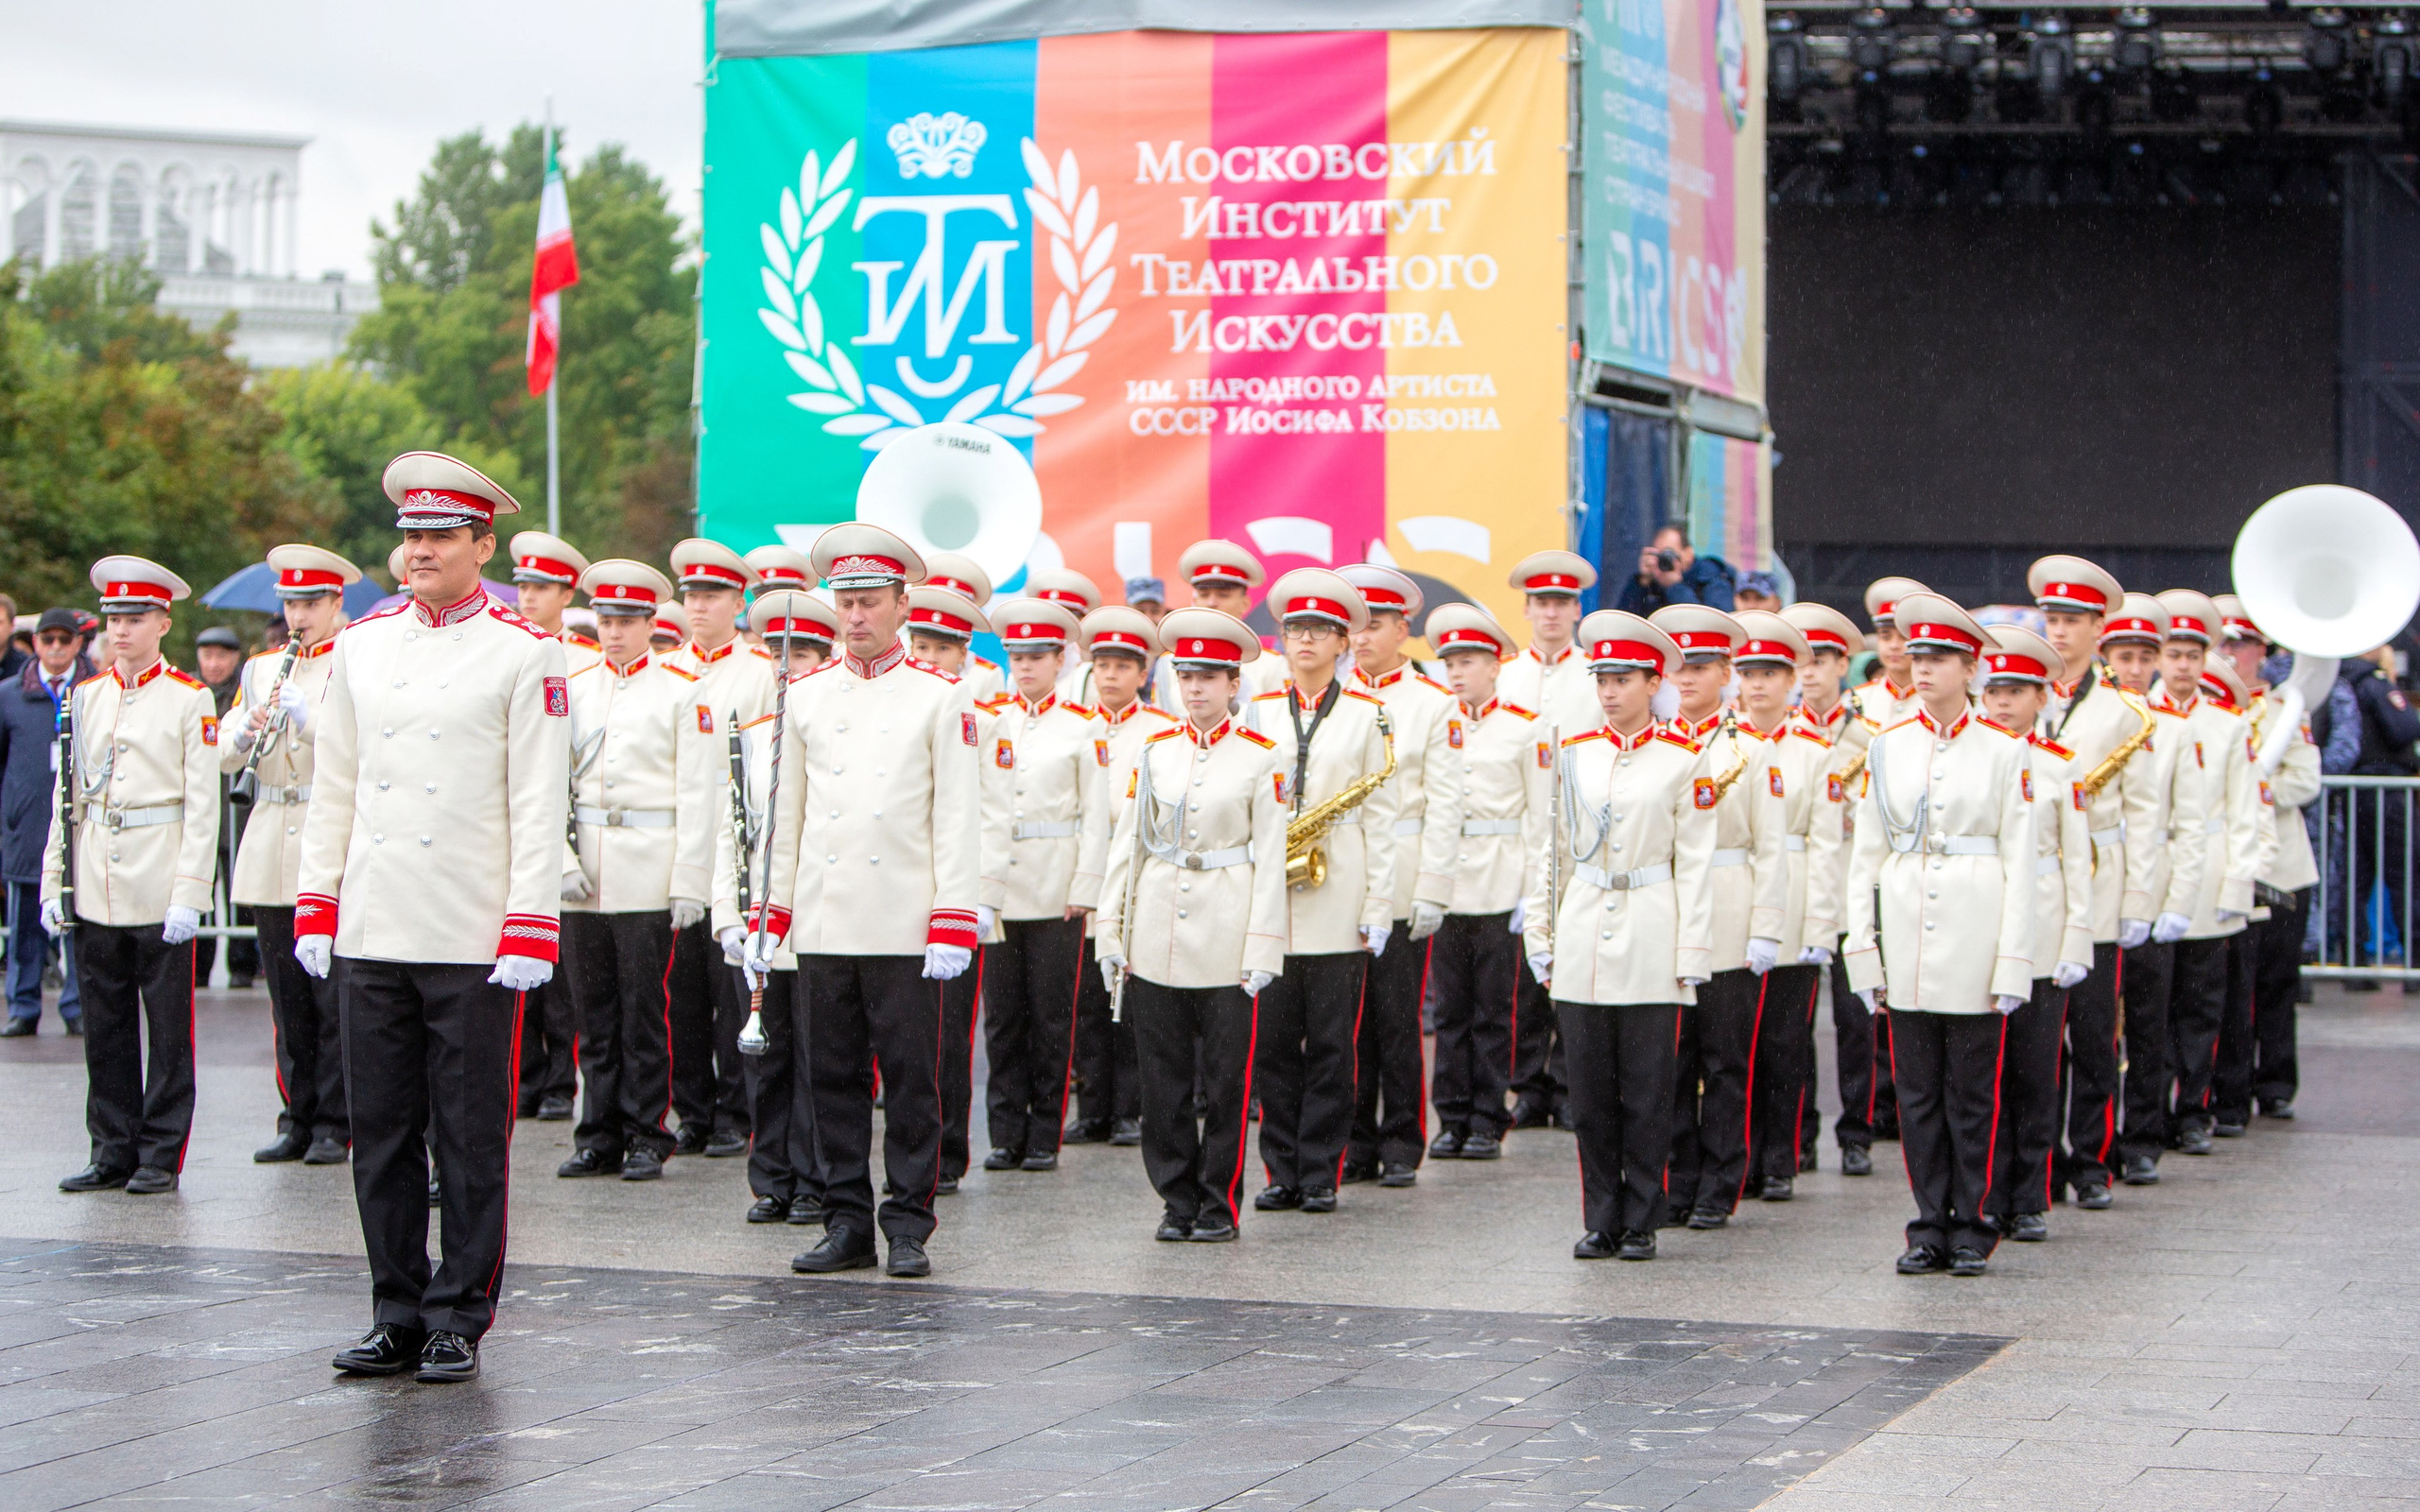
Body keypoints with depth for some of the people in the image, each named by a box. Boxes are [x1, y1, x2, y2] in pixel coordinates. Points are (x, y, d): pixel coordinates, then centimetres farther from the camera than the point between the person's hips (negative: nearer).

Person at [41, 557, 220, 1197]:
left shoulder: (190, 699, -2)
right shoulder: (87, 698, 12)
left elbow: (202, 807, -5)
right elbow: (66, 799, 14)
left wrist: (189, 895, -11)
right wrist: (54, 885, 7)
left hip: (160, 894, -4)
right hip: (95, 896, 4)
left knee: (168, 1028, 1)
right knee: (105, 1029, 7)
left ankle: (160, 1156, 8)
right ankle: (115, 1150, 16)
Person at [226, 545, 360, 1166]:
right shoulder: (261, 669, 16)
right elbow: (224, 756, 11)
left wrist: (302, 716, -24)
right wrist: (246, 731, -10)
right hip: (270, 853, 5)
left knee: (333, 998, -3)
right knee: (288, 997, 9)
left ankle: (333, 1125, 3)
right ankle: (298, 1119, 15)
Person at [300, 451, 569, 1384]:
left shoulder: (525, 653, -2)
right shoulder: (362, 643, 11)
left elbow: (539, 806, -5)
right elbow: (332, 788, 14)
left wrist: (531, 930, -11)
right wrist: (315, 906, 8)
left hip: (473, 939, -4)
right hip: (371, 933, 4)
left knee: (471, 1139, 3)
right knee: (381, 1132, 8)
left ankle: (460, 1318, 12)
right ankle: (398, 1315, 17)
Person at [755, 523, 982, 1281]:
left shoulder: (941, 697, 1)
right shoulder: (806, 696, 10)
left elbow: (958, 819, -2)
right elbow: (782, 815, 13)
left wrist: (953, 926, -9)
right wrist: (768, 917, 8)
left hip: (906, 926, -3)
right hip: (823, 925, 3)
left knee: (910, 1077, 0)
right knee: (835, 1077, 7)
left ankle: (908, 1226, 7)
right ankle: (847, 1224, 14)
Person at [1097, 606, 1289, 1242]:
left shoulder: (1260, 756, 0)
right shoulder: (1154, 751, 9)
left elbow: (1271, 859, -1)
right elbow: (1125, 844, 10)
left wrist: (1261, 950, -7)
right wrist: (1111, 933, 4)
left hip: (1227, 942, -3)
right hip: (1156, 938, 3)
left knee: (1226, 1079, 0)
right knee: (1164, 1077, 5)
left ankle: (1218, 1205, 10)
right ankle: (1177, 1202, 14)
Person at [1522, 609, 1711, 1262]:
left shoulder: (1682, 759, 1)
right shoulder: (1572, 754, 9)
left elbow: (1694, 864, 0)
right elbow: (1551, 851, 13)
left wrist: (1692, 956, -5)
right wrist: (1540, 937, 8)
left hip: (1650, 950, -3)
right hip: (1581, 949, 3)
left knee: (1646, 1095, 0)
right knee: (1590, 1092, 4)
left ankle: (1641, 1224, 9)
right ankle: (1601, 1223, 12)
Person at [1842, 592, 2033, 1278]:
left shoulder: (2003, 751, 1)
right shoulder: (1886, 749, 8)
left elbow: (2019, 863, -1)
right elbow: (1865, 856, 9)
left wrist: (2013, 964, -7)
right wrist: (1862, 950, 2)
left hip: (1973, 945, -3)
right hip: (1906, 938, 3)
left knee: (1972, 1093, 1)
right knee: (1917, 1093, 6)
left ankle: (1972, 1228, 10)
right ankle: (1930, 1226, 13)